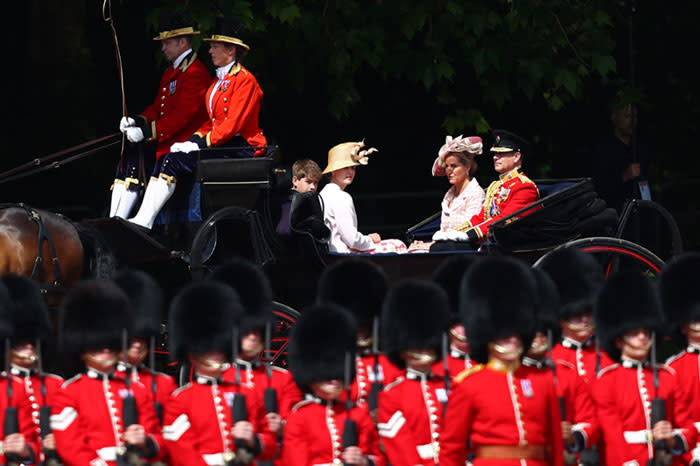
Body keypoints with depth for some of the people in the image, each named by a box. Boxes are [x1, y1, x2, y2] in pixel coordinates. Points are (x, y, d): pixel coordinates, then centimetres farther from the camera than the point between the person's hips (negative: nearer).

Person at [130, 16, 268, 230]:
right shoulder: (219, 80, 22)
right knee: (166, 160, -9)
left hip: (240, 148, -9)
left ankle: (144, 221, -27)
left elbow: (233, 124, -17)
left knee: (177, 161, -24)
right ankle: (144, 220, -17)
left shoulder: (244, 80, -9)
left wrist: (202, 143, -20)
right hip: (220, 145, 9)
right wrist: (194, 139, 3)